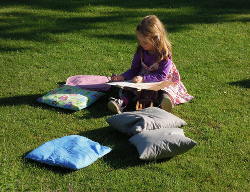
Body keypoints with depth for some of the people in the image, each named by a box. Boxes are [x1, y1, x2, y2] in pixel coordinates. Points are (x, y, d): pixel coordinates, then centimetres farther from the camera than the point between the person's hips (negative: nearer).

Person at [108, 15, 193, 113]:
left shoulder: (164, 54, -16)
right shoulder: (140, 51, 0)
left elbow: (162, 76, -21)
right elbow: (134, 69, 6)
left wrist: (143, 78, -33)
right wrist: (122, 77, -13)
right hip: (142, 80, 4)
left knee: (167, 90, -36)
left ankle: (167, 98, -66)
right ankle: (121, 101, -46)